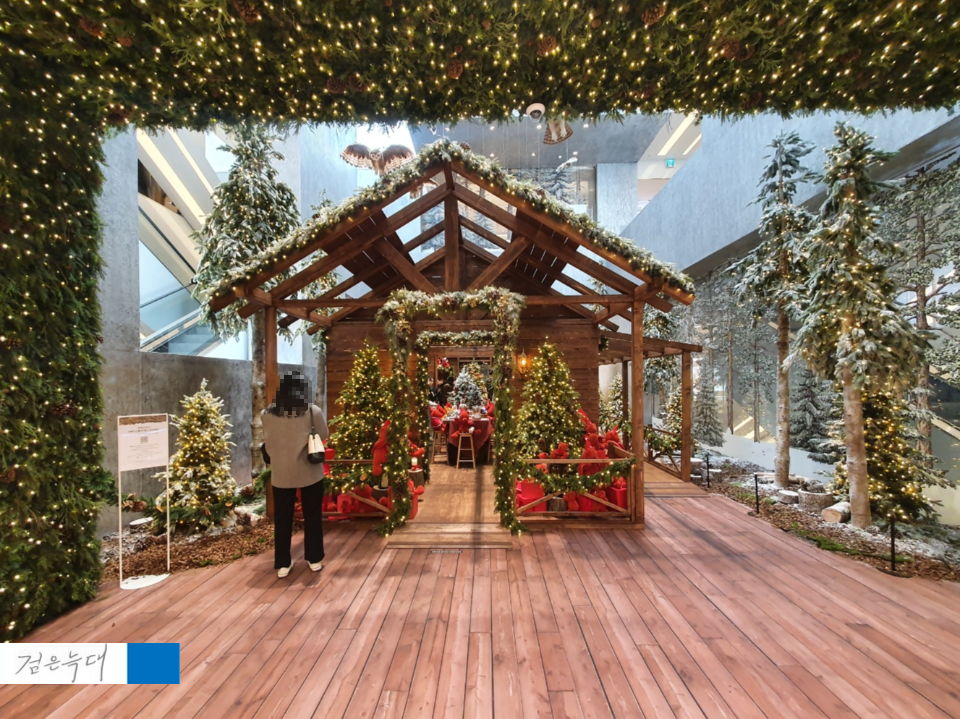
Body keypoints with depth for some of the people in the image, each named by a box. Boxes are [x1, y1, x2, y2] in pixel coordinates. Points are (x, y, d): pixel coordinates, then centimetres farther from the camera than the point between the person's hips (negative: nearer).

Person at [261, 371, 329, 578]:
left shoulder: (267, 414, -7)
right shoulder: (312, 411, -14)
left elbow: (268, 441, 6)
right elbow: (324, 436, -1)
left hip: (281, 473, 2)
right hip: (309, 472, -1)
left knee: (282, 518, 14)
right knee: (312, 516, 13)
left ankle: (283, 564, 25)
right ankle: (314, 559, 25)